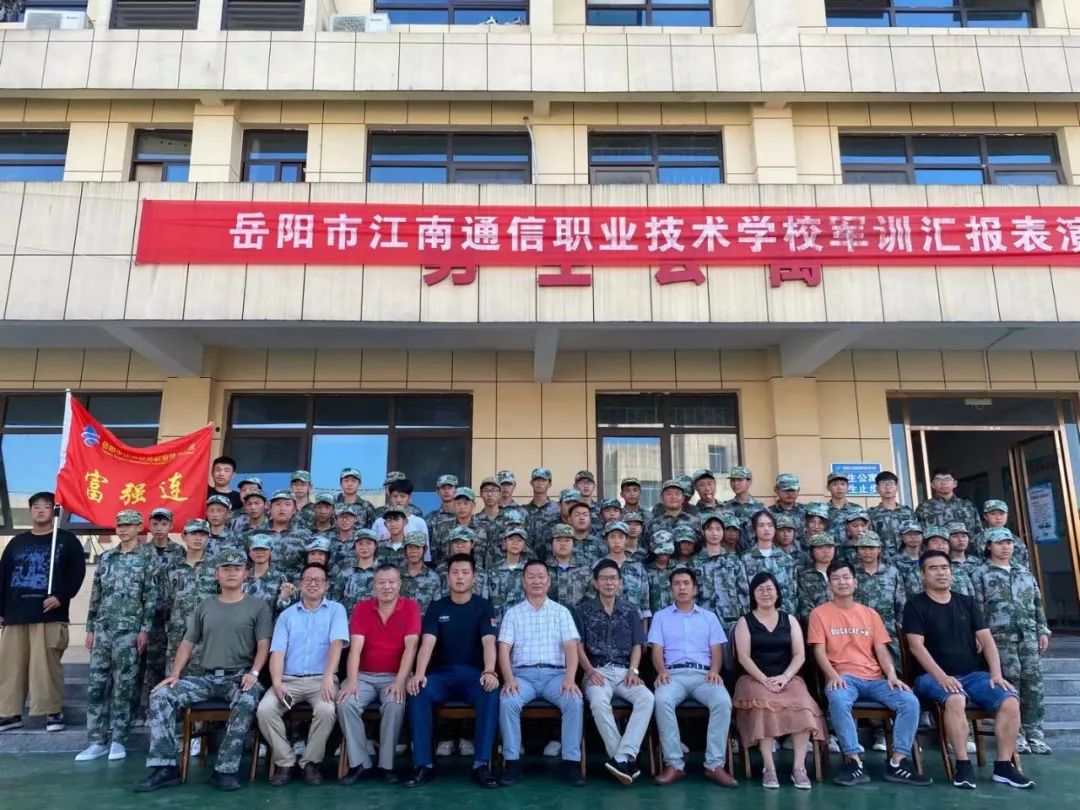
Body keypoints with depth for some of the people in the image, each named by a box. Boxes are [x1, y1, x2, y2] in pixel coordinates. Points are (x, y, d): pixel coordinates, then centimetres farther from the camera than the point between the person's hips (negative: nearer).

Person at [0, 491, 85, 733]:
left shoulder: (67, 540, 5)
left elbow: (77, 572, -3)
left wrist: (60, 596, -16)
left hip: (50, 615, -4)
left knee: (46, 665, -5)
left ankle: (54, 711, 3)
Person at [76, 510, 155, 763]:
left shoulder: (146, 560, -1)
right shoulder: (106, 558, 13)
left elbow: (151, 598, -4)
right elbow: (95, 595, 14)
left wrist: (145, 629, -11)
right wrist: (90, 628, 10)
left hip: (129, 630, -4)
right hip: (102, 628, 4)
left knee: (123, 686, 0)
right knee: (96, 685, 3)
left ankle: (118, 740, 9)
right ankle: (97, 741, 10)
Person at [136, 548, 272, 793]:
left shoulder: (257, 606, 5)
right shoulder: (205, 606, 17)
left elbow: (264, 644, -2)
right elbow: (188, 643, 16)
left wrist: (253, 672, -19)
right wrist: (174, 674, 2)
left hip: (239, 676, -4)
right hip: (207, 676, 4)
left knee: (248, 702, -37)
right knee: (160, 696, -17)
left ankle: (225, 769, -26)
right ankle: (165, 767, -14)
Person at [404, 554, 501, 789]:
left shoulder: (483, 606, 3)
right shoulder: (436, 607, 7)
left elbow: (489, 642, -11)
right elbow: (427, 643, -7)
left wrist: (489, 672, -31)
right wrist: (419, 673, -27)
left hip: (473, 672, -1)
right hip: (442, 672, 1)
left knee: (491, 693, -34)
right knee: (417, 691, -30)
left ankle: (481, 764, -27)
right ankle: (423, 764, -22)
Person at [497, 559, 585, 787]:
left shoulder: (561, 612, 11)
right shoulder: (513, 613, 11)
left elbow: (571, 647, 1)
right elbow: (504, 649, 1)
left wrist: (570, 678, -17)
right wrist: (509, 678, -17)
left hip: (555, 674, 0)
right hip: (522, 674, 0)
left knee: (575, 701, -30)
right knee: (507, 702, -31)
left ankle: (570, 762, -17)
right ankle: (512, 762, -17)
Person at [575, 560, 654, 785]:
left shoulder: (630, 610, 15)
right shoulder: (583, 610, 10)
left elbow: (636, 646, 11)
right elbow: (578, 646, 4)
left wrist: (633, 670, -7)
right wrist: (590, 671, -12)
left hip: (624, 671, 2)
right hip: (597, 671, -2)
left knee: (647, 698, -30)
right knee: (599, 702, -36)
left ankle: (621, 758, -33)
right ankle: (628, 760, -27)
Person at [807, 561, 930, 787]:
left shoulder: (870, 614, 17)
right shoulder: (820, 613, 6)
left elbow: (881, 649, 10)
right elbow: (819, 651, -2)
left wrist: (892, 675, -8)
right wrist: (833, 675, -19)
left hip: (874, 678, 4)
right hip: (843, 678, -4)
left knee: (910, 701, -22)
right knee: (838, 700, -38)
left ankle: (898, 763, -14)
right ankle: (854, 762, -28)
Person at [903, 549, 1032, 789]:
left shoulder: (967, 603, 15)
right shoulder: (916, 605, 0)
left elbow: (986, 639, 8)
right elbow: (916, 645, -10)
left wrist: (996, 674, -7)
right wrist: (941, 676, -22)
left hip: (974, 673, 5)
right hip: (934, 676, -5)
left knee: (1010, 700, -20)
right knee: (955, 699, -36)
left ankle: (1004, 766, -10)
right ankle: (963, 765, -25)